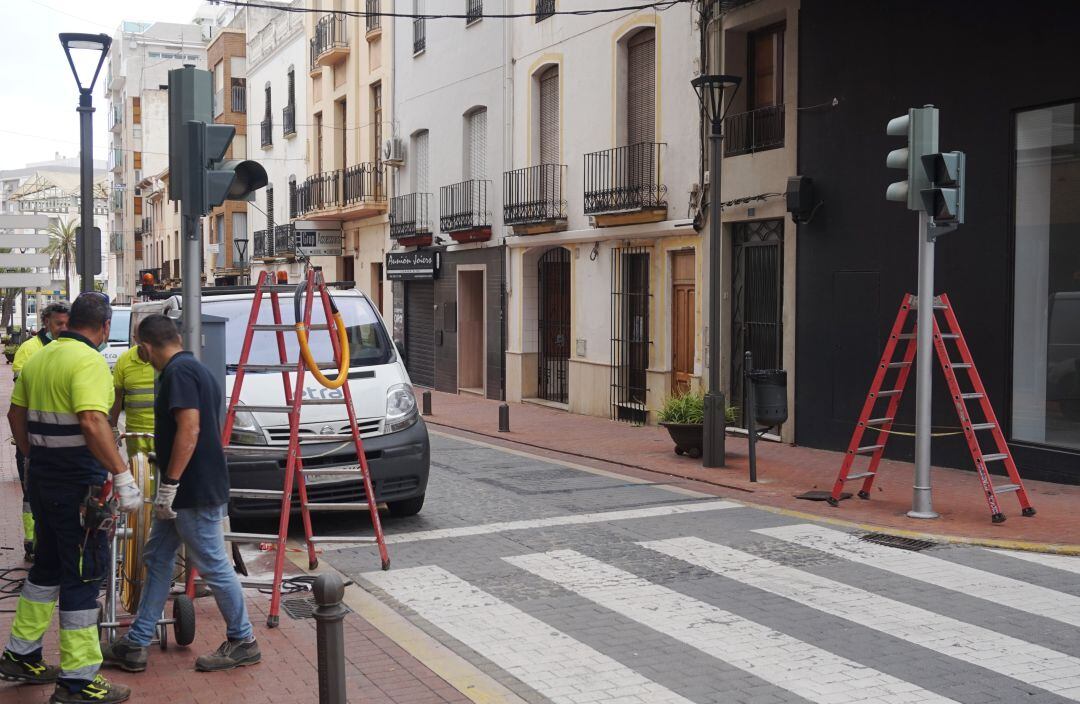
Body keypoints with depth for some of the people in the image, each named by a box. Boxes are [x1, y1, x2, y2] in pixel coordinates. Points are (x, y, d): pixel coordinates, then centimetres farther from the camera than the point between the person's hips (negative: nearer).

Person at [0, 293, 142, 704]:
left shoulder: (39, 359, 11)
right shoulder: (89, 361, -16)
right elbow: (93, 424, -28)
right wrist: (122, 476, -27)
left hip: (43, 478, 9)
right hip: (77, 481, -9)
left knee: (50, 563, 22)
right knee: (85, 573, -3)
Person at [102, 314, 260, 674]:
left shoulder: (178, 372, -16)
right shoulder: (198, 369, 15)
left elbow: (189, 429, -25)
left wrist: (169, 484, -22)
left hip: (195, 492, -11)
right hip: (186, 492, 11)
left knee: (213, 566, -1)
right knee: (157, 559, 13)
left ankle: (242, 641, 11)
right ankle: (136, 645, 18)